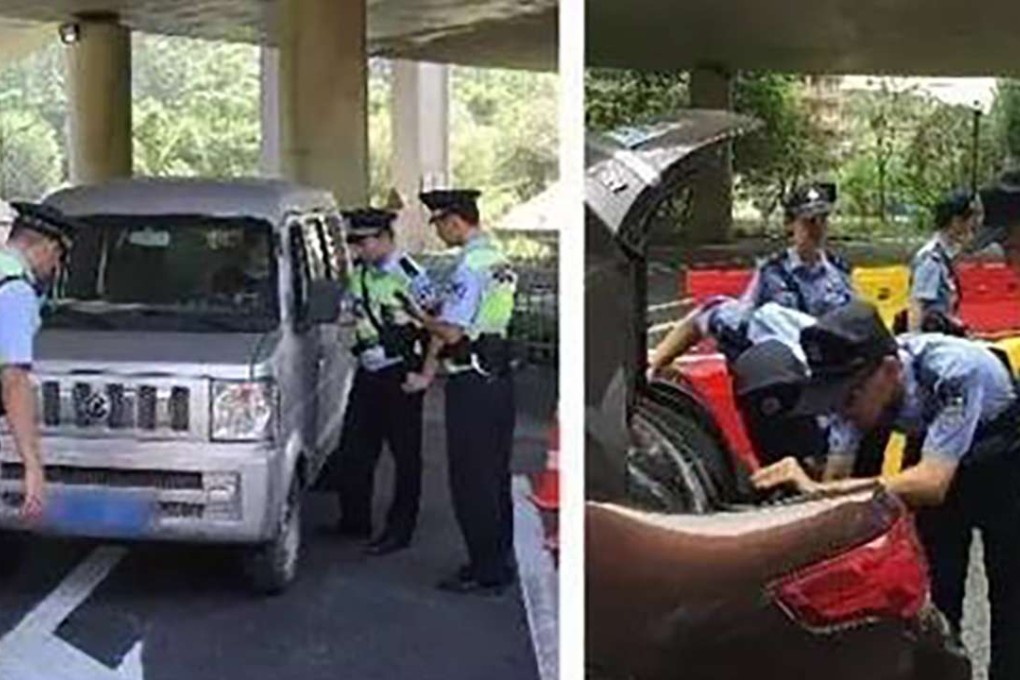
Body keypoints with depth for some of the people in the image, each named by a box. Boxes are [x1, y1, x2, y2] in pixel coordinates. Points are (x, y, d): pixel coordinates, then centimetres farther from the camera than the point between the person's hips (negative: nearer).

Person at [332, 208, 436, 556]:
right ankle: (355, 521, 25)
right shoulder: (358, 275, 8)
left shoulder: (409, 276, -13)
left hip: (400, 375, -7)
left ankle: (399, 531, 11)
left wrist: (424, 371, -10)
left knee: (405, 455, 3)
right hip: (368, 372, 7)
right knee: (353, 451, 11)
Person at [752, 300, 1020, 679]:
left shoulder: (954, 371, -41)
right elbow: (837, 477, -18)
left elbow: (932, 484, -48)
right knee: (935, 590, 2)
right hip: (938, 463, 5)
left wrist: (819, 490, -57)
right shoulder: (859, 384, -24)